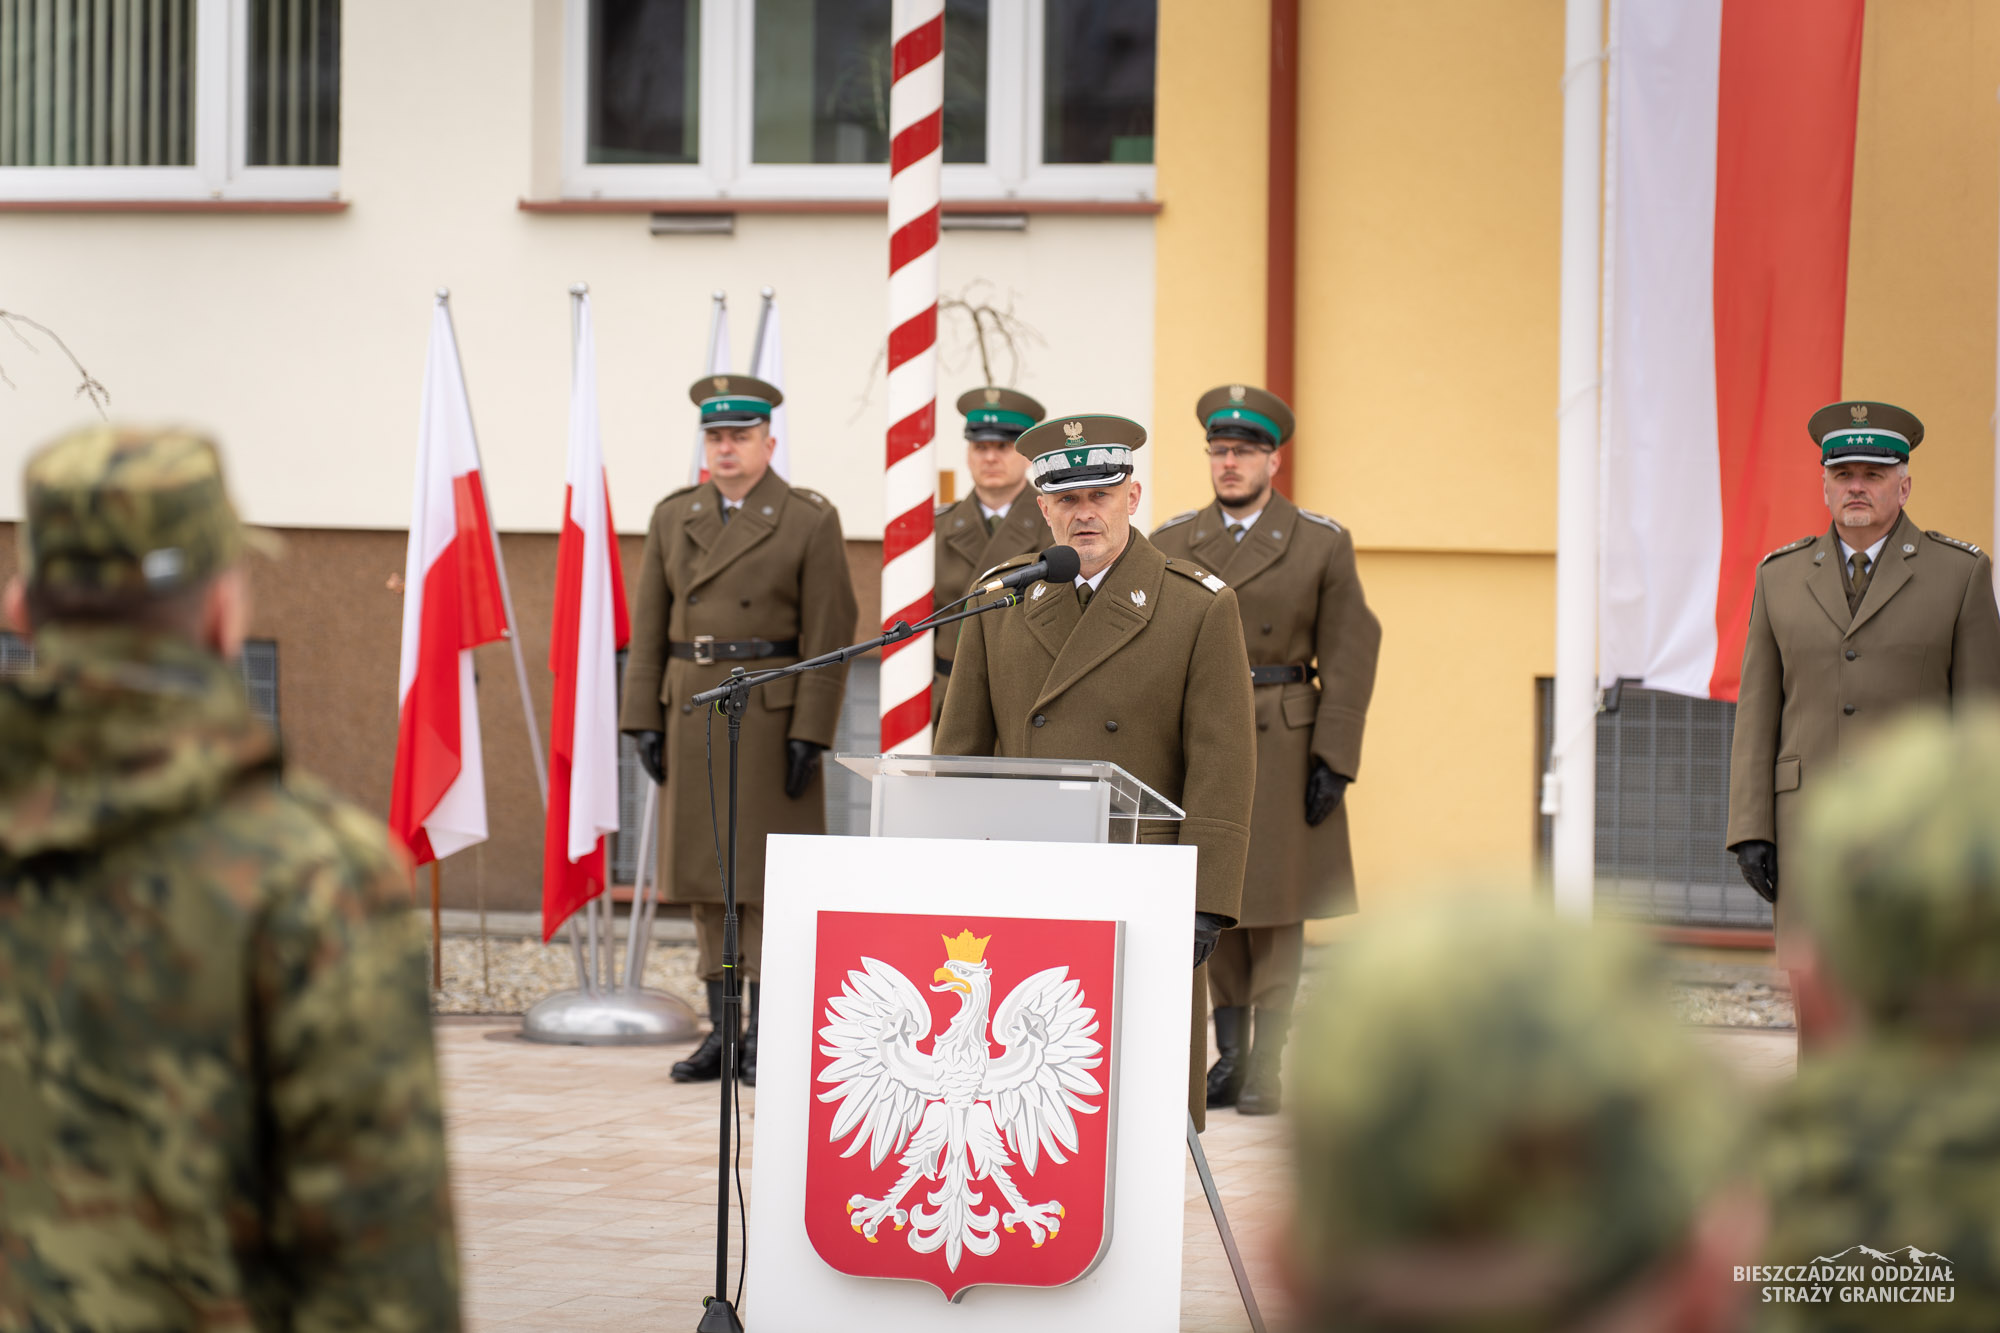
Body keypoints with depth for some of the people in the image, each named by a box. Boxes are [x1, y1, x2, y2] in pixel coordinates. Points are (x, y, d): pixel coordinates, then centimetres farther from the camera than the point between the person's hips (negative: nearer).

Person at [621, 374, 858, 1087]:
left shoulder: (810, 521, -5)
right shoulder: (674, 517, 8)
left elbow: (828, 634, -8)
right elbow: (649, 626, 8)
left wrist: (810, 733, -14)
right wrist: (644, 720, 1)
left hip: (772, 712, -4)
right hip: (693, 714, 5)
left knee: (767, 869, -4)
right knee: (707, 871, 6)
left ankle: (767, 1036, 1)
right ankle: (722, 1033, 11)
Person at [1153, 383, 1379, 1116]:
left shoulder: (1322, 545, 1)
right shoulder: (1172, 542, 8)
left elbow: (1348, 657, -1)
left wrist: (1334, 760, -7)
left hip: (1282, 741, -2)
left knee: (1276, 901, -2)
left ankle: (1266, 1065, 1)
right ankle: (1228, 1051, 14)